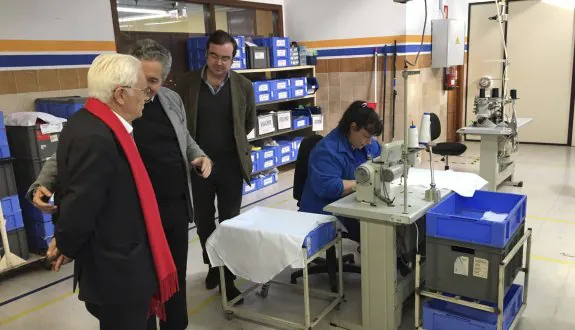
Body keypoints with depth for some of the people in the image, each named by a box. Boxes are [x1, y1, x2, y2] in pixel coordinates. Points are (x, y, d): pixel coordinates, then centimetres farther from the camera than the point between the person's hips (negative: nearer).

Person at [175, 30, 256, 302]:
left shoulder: (243, 86, -3)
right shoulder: (186, 83, -5)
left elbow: (249, 122, 12)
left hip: (231, 164, 0)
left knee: (229, 221, 6)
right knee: (203, 221, 13)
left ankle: (228, 277, 19)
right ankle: (212, 266, 35)